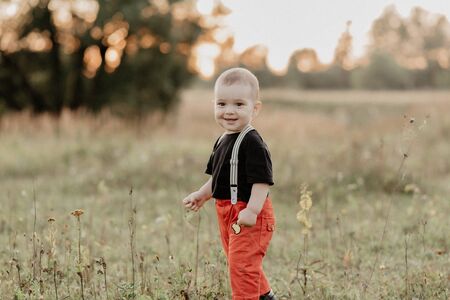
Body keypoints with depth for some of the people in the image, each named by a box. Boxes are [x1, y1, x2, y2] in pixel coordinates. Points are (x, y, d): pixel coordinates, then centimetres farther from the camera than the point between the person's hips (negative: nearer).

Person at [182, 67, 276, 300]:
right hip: (227, 214, 10)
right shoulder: (222, 141, 10)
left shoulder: (252, 143, -20)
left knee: (242, 264, -10)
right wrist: (202, 194, 14)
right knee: (240, 264, 24)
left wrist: (252, 210, -33)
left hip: (248, 216, -10)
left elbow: (262, 179, -26)